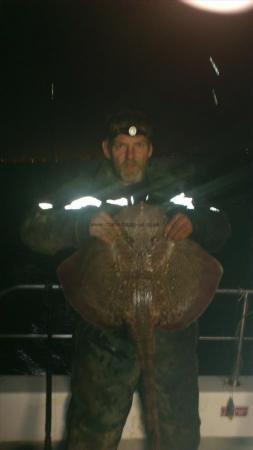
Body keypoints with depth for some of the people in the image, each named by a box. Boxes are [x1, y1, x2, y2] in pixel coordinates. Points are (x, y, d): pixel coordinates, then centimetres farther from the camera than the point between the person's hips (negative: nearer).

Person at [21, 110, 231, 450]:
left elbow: (220, 229, 12)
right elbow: (34, 232, -5)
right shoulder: (85, 193, 5)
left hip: (170, 329, 2)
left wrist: (194, 222, -12)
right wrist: (82, 225, -24)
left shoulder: (173, 190, 10)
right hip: (106, 335, -1)